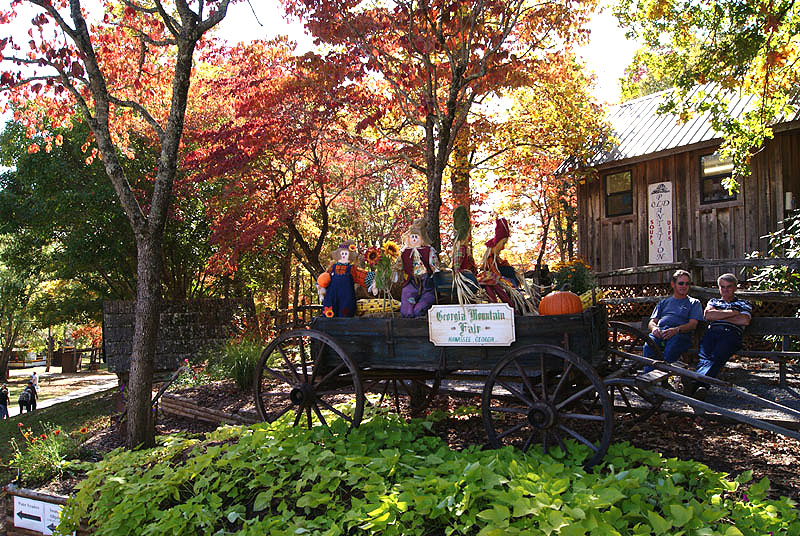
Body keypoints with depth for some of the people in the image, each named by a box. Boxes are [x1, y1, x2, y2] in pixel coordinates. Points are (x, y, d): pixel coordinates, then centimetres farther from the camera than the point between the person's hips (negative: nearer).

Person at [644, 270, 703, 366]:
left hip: (680, 334, -2)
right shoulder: (663, 302, 34)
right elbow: (652, 321, 24)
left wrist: (676, 330, -14)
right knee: (649, 346, -35)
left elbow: (693, 324, 8)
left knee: (670, 350, -40)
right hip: (659, 332, 2)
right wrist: (654, 328, -3)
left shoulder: (694, 303, 25)